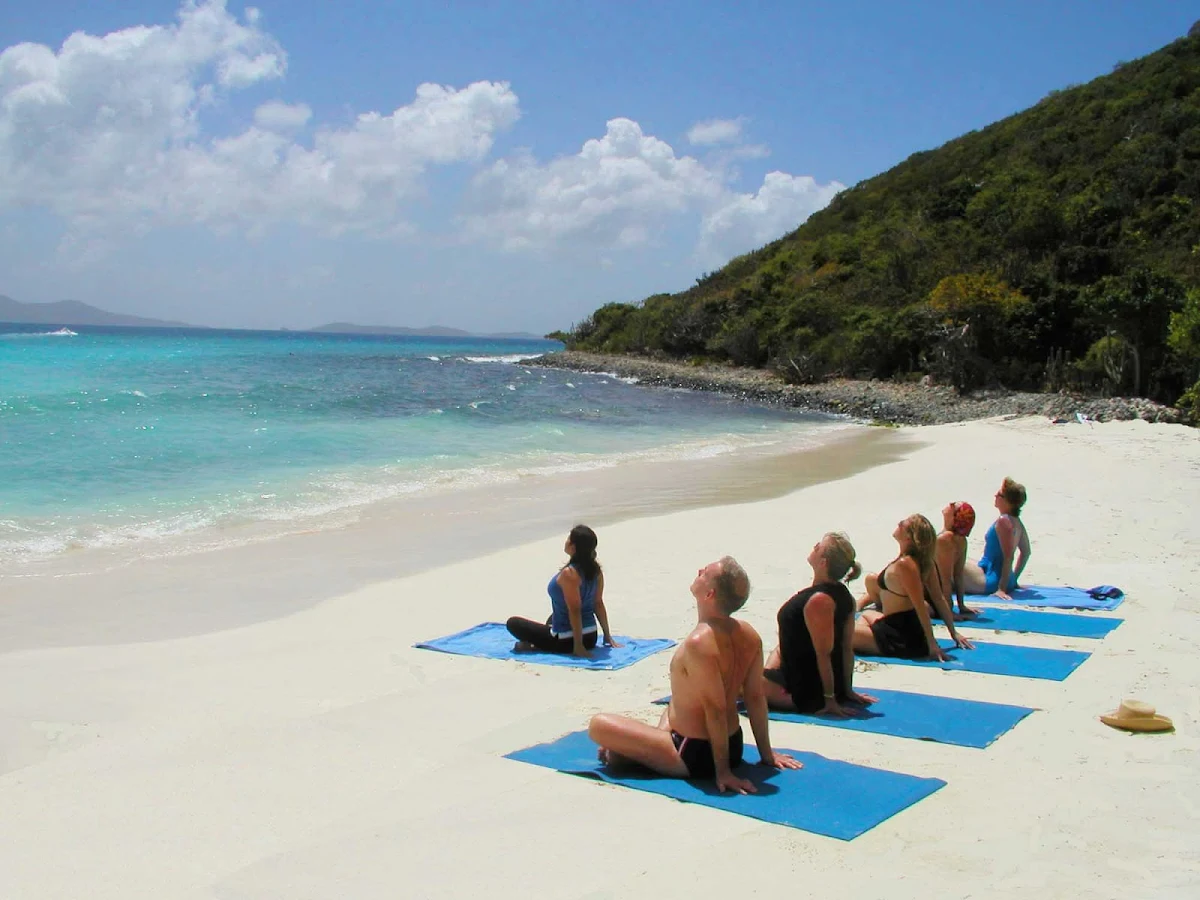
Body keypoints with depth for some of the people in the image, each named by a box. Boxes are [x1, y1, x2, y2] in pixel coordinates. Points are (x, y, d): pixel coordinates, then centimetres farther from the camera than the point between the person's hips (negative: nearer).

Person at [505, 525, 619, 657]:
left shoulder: (569, 573, -24)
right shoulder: (595, 569, -1)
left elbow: (574, 611, -24)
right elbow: (598, 604, 7)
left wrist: (578, 645, -20)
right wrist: (607, 636, 12)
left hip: (567, 640, -8)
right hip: (591, 637, 8)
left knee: (513, 623, 5)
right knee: (554, 617, 39)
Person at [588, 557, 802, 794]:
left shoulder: (699, 643, -28)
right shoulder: (749, 635, -5)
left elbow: (716, 709, -26)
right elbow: (756, 698, 2)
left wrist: (723, 771, -19)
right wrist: (767, 754, 10)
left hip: (696, 757, -8)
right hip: (734, 747, 8)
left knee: (598, 725, -5)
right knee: (677, 699, 35)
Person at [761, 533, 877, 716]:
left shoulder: (818, 600, -29)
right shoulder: (843, 594, 0)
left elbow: (824, 654, -26)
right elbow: (848, 648, 5)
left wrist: (829, 699, -21)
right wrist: (847, 690, 11)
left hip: (806, 694, -9)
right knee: (778, 651, 33)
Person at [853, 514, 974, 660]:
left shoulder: (904, 564, -25)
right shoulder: (922, 561, 0)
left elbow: (920, 606, -26)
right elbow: (939, 599, 5)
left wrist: (932, 644, -24)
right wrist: (953, 632, 11)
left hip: (900, 639, -9)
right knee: (867, 614, 34)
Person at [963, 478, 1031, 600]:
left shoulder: (1003, 521, -20)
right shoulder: (1016, 521, 6)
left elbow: (1008, 557, -24)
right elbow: (1025, 552, 17)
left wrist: (1002, 588, -23)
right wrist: (1013, 579, 23)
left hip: (991, 582, -10)